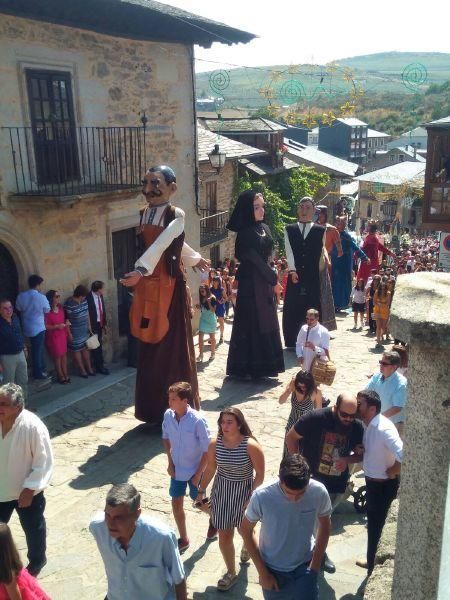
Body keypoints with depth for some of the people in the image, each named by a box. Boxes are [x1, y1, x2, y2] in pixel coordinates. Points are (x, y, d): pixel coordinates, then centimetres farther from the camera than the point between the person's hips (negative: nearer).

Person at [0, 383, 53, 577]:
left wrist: (29, 490, -20)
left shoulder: (33, 426, -29)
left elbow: (44, 462, -21)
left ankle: (36, 561, 47)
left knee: (33, 528, 20)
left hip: (27, 491, -4)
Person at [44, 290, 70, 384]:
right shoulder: (47, 311, -19)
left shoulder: (60, 308, 3)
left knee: (64, 354, 11)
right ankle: (61, 376, 18)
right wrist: (57, 326, -24)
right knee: (57, 356, 4)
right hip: (53, 336, -6)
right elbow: (45, 326, -18)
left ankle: (65, 374, 21)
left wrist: (66, 323, 0)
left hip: (63, 334, 6)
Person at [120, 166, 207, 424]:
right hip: (147, 287, 7)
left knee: (172, 347, 2)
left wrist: (140, 270, -46)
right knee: (150, 349, 12)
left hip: (169, 287, -7)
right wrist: (194, 258, 38)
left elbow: (162, 245, -30)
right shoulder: (145, 213, 9)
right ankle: (154, 410, 25)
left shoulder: (176, 215, -12)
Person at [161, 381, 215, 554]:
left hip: (194, 471, -4)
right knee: (176, 504, 10)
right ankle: (183, 539, 31)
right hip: (177, 469, 4)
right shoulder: (168, 415, -13)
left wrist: (198, 474, -15)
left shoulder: (197, 420, -28)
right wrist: (170, 463, 0)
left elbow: (207, 450, -20)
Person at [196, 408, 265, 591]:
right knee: (224, 535, 8)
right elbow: (210, 468, 3)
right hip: (221, 492, 2)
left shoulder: (251, 446, -24)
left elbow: (260, 475, -15)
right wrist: (202, 490, 8)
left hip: (244, 492, -2)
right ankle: (231, 573, 30)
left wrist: (252, 497, -17)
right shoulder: (215, 444, -13)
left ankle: (246, 547, 58)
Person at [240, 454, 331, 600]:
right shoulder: (262, 496, -28)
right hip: (273, 569, -1)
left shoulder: (319, 492, -23)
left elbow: (324, 526, -2)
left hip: (304, 566, 1)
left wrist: (315, 567, -2)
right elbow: (246, 530, -10)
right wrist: (262, 572, -8)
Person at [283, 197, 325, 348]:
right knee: (291, 313, 4)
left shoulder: (320, 231, 6)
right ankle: (291, 345, 12)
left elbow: (320, 254, 7)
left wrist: (315, 273, 5)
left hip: (313, 280, -1)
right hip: (294, 278, 1)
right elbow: (289, 251, -3)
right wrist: (292, 270, -15)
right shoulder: (289, 229, 8)